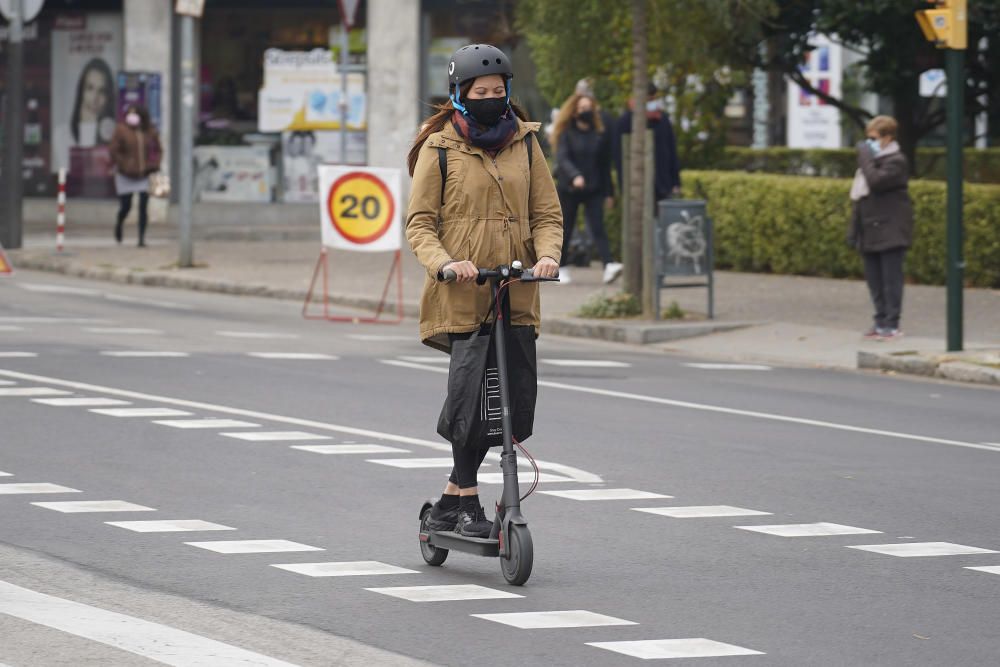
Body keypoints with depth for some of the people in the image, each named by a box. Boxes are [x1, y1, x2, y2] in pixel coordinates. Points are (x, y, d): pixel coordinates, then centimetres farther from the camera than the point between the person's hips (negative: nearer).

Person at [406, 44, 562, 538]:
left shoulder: (524, 145, 13)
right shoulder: (439, 150, 3)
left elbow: (547, 214, 12)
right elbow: (420, 224, 0)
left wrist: (547, 255, -9)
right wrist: (444, 262, -19)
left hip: (515, 297, 4)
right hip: (460, 295, -4)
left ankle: (450, 502, 15)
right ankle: (467, 503, -3)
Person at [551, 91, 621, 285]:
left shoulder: (601, 134, 7)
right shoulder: (566, 133, -1)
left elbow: (605, 165, 11)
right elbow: (562, 159, -15)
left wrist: (608, 193, 11)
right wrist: (575, 176, -33)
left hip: (594, 190, 1)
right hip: (569, 189, -1)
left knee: (597, 228, -13)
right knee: (566, 230, 7)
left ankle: (609, 266, -28)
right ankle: (561, 269, 20)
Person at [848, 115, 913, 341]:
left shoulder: (896, 162, -8)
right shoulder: (872, 160, 18)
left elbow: (876, 182, -26)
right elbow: (858, 196, 20)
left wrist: (866, 158, -15)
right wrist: (853, 228, 17)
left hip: (890, 232, -8)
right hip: (870, 232, 8)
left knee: (890, 278, -5)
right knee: (874, 279, 10)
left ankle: (891, 324, -4)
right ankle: (881, 321, 16)